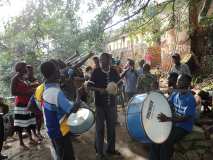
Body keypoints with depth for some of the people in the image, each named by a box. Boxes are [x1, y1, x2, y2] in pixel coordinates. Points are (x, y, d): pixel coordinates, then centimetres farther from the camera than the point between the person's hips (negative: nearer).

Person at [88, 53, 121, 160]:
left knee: (111, 127, 16)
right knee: (100, 128, 7)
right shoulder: (96, 72, -9)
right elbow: (89, 86, -7)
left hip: (111, 104, 4)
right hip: (100, 104, -3)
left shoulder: (114, 72, 0)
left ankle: (111, 149, 35)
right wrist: (99, 89, -23)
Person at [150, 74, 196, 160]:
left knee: (166, 143, -23)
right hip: (173, 124, 6)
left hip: (184, 128, -6)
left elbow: (185, 118, -25)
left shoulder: (190, 99, -21)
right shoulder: (175, 94, 1)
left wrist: (167, 119, -36)